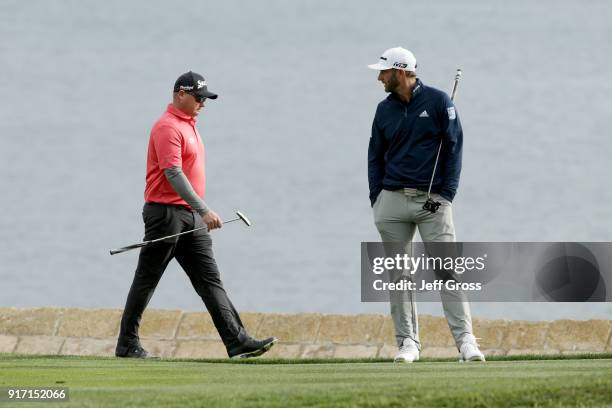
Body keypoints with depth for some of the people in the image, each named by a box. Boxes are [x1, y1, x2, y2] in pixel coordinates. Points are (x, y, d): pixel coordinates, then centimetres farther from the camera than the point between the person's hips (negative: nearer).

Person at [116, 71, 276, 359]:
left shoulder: (189, 124, 17)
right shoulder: (168, 127, -14)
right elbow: (173, 173, -24)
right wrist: (203, 210, -29)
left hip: (190, 217, 9)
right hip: (166, 213, -9)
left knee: (210, 279, 1)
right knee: (146, 281, 0)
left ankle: (237, 342, -6)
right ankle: (127, 344, 8)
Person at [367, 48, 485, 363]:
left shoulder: (438, 101, 0)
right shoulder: (385, 110, 11)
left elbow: (454, 147, -1)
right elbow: (375, 155, 16)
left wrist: (447, 194, -8)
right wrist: (376, 198, 5)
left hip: (433, 199, -4)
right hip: (393, 200, 4)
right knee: (397, 274, 2)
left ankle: (465, 339, -13)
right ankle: (407, 341, 8)